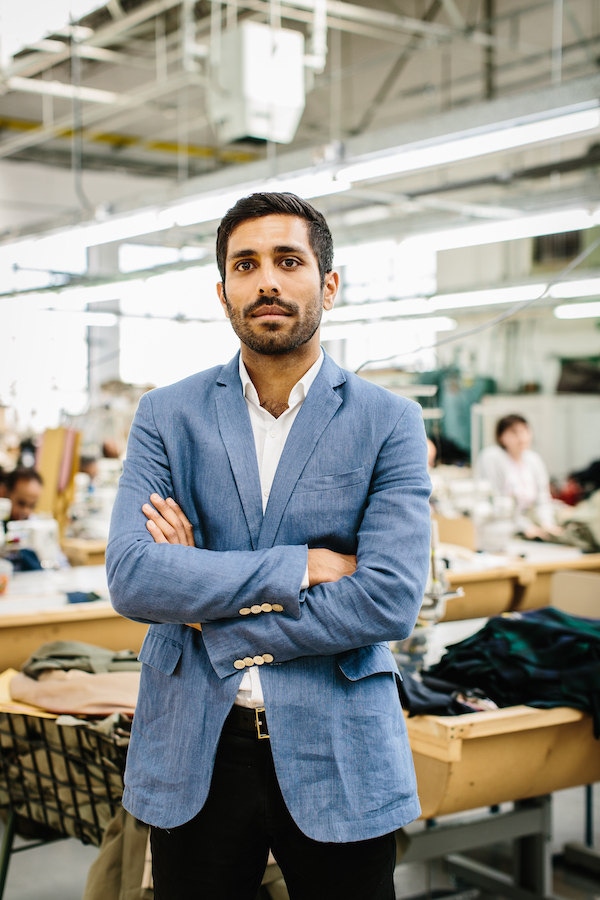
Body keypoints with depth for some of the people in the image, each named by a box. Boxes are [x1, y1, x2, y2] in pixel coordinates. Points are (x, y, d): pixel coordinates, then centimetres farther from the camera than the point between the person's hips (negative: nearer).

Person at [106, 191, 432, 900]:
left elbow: (389, 601, -14)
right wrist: (299, 565, -17)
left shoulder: (389, 422, -4)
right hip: (191, 754, 1)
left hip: (339, 756, -1)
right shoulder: (165, 415, 1)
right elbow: (130, 576, -12)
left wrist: (207, 611, -12)